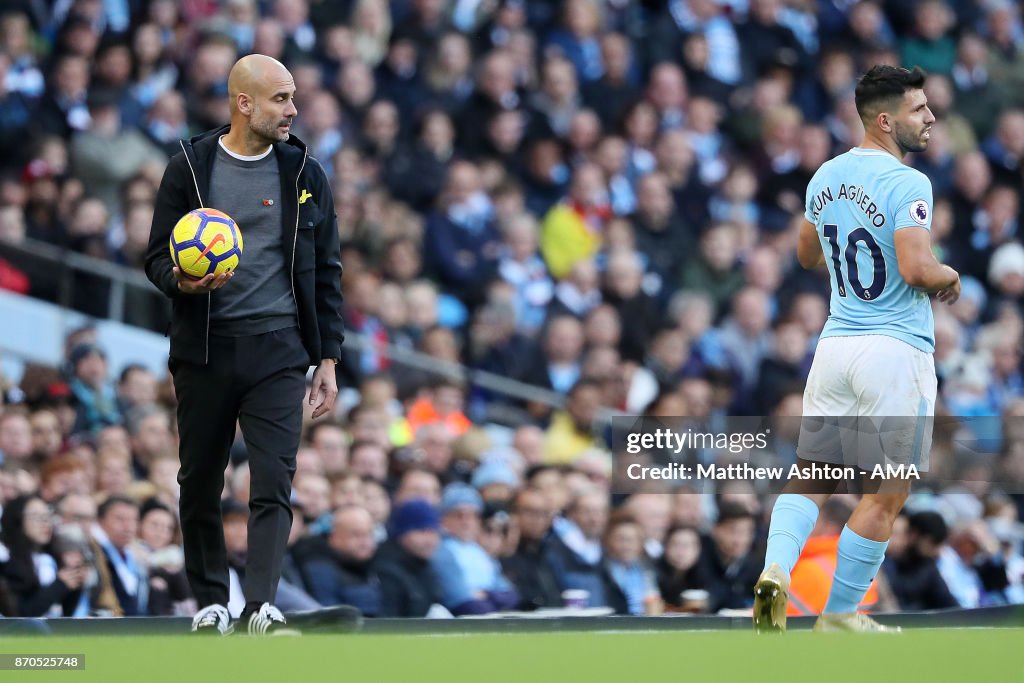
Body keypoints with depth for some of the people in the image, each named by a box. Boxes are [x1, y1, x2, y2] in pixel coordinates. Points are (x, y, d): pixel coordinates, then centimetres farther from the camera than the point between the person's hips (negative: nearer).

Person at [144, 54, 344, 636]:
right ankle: (211, 603, 19)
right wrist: (182, 282, -18)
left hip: (278, 350, 0)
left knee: (275, 481, -12)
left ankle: (263, 606, -19)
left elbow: (327, 271, 11)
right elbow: (158, 256, 6)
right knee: (201, 484, 6)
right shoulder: (190, 168, 3)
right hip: (204, 348, 0)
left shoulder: (306, 174, 8)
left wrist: (328, 359, 6)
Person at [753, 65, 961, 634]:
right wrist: (948, 277, -5)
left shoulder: (825, 176, 9)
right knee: (885, 494, 4)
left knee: (812, 477, 10)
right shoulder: (907, 184, -15)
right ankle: (839, 616, 8)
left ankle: (776, 568, -14)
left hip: (835, 346, 7)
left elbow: (807, 254, 23)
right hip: (897, 350, -6)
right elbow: (917, 268, -25)